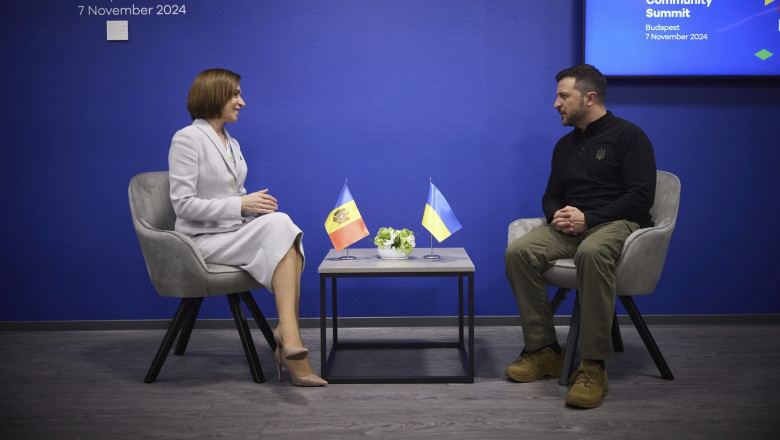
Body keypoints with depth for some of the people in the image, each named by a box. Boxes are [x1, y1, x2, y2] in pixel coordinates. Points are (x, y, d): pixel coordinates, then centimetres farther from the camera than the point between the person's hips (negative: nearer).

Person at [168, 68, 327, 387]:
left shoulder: (232, 144, 18)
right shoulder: (187, 139, -7)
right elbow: (183, 204, -14)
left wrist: (255, 205, -1)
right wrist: (240, 205, -18)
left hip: (236, 235, 7)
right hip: (204, 240, -7)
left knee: (285, 238, -26)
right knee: (279, 226, -30)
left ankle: (287, 336, -34)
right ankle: (290, 338, -36)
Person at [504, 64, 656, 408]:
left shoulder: (628, 135, 1)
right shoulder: (565, 145, 22)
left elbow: (641, 196, -9)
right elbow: (551, 196, 24)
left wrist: (588, 218, -17)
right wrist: (557, 215, -2)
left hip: (617, 223, -6)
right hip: (571, 227, 6)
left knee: (591, 251, -42)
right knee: (518, 252, -23)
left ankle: (592, 366, -37)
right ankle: (543, 351, -16)